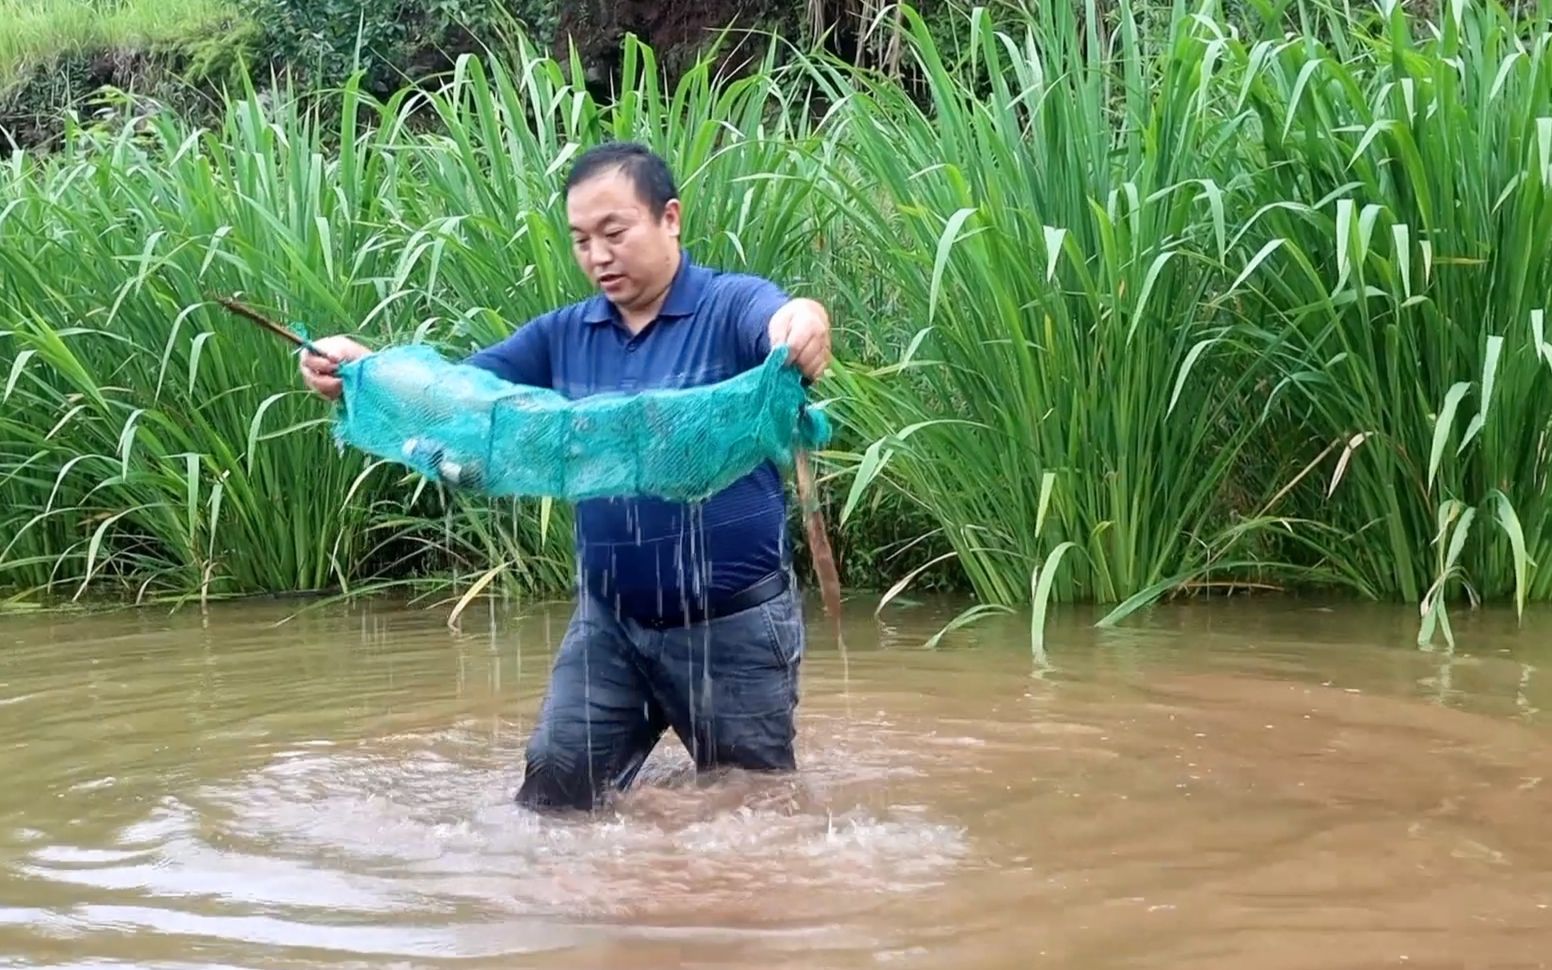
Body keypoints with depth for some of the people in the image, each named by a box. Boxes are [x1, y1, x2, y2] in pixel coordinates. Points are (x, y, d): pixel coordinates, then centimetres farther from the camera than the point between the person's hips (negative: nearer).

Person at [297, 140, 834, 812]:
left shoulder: (733, 306, -10)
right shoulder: (564, 335, 6)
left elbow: (781, 326, -32)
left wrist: (805, 321, -59)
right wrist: (362, 370, -20)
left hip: (734, 623, -5)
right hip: (610, 618, 5)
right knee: (551, 799, 8)